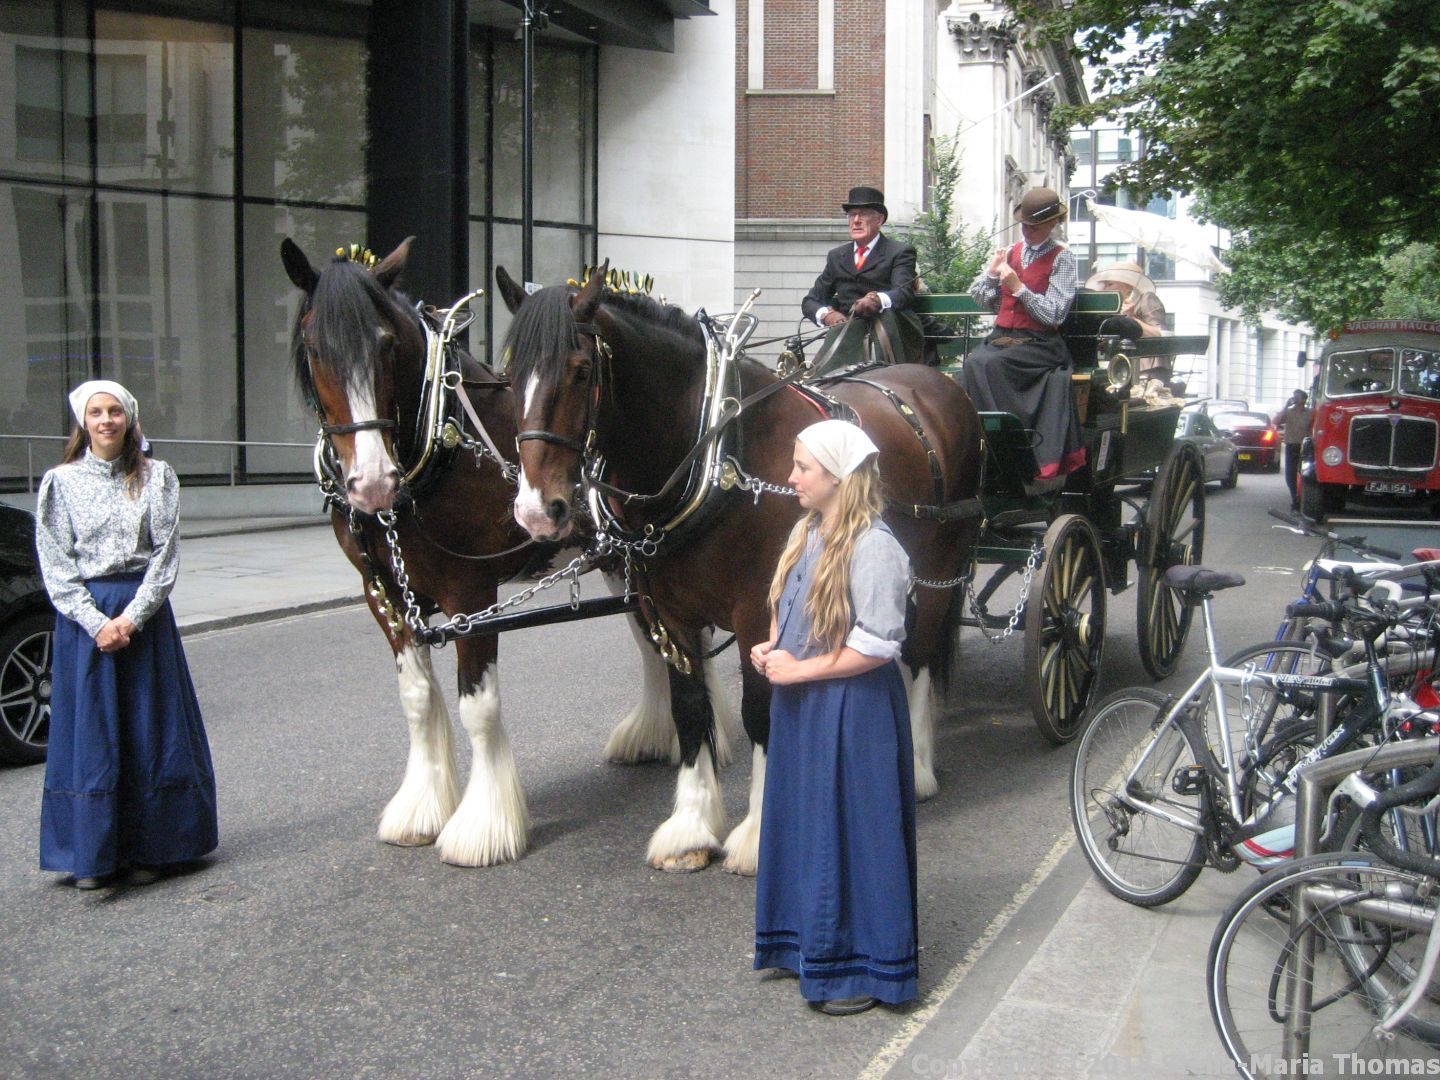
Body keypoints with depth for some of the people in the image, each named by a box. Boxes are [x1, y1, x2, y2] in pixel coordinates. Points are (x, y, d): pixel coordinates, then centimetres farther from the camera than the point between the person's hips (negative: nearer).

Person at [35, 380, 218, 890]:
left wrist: (131, 617, -13)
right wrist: (96, 622, -13)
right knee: (90, 729, 2)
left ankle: (147, 849, 14)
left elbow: (166, 553, -2)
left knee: (150, 729, 3)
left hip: (144, 613, 0)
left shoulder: (156, 477, 3)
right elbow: (55, 566, -1)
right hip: (83, 615, 0)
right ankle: (92, 857, 12)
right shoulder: (61, 482, 3)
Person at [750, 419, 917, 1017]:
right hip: (798, 706, 9)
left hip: (850, 710, -8)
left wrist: (800, 669, -18)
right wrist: (770, 648, 1)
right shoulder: (806, 532, 7)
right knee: (799, 823, 17)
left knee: (851, 832, 2)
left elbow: (877, 647, -22)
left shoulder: (872, 546, -19)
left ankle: (861, 967, 16)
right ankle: (805, 940, 34)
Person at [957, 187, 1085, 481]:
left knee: (989, 365, -31)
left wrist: (1017, 287, -14)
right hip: (1001, 336, 5)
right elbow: (983, 299, 18)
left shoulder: (1062, 258, 0)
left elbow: (1053, 314, -9)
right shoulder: (1010, 253, 16)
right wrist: (992, 271, 1)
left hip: (1039, 344, -5)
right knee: (971, 364, -27)